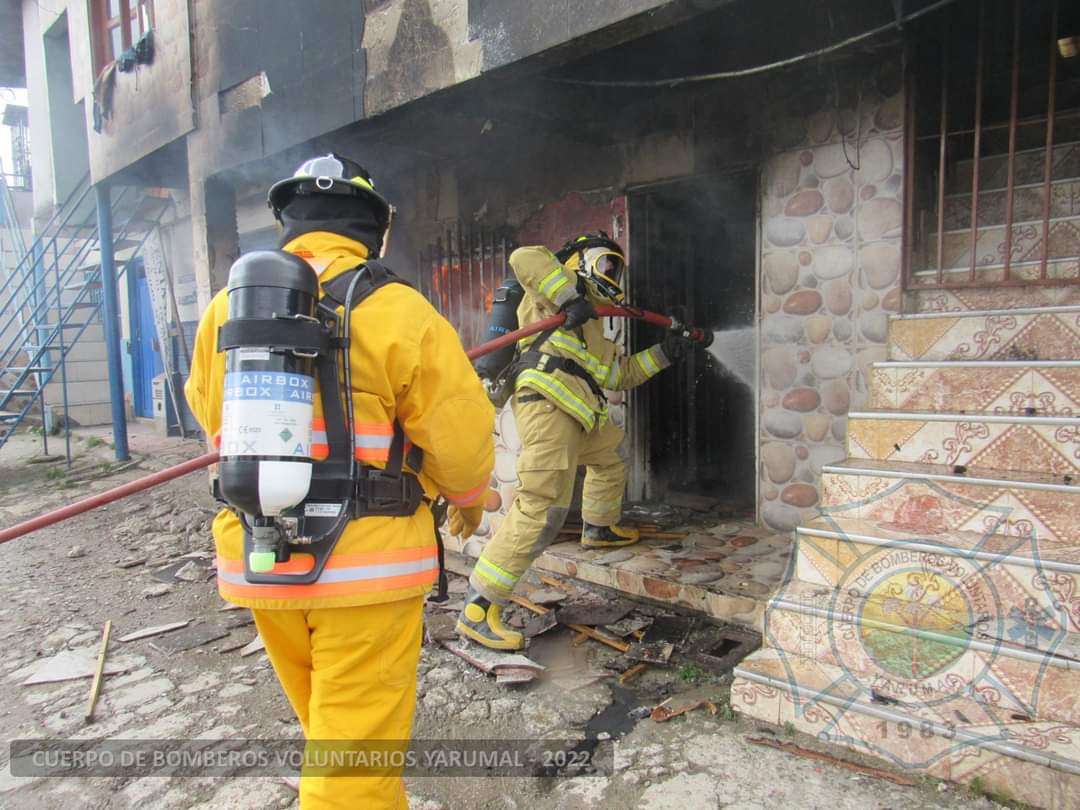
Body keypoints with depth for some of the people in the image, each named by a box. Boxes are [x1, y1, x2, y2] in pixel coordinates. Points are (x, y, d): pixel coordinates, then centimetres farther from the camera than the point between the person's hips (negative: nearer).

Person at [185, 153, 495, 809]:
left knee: (325, 719, 27)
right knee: (358, 736, 7)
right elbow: (459, 431, -12)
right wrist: (469, 497, 9)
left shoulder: (228, 306, 2)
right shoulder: (396, 309, -14)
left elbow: (208, 413, 16)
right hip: (365, 562, -6)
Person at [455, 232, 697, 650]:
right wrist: (571, 299, -17)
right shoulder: (561, 287, 11)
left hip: (577, 413, 10)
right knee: (542, 509, -18)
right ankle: (478, 610, -15)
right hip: (547, 403, -10)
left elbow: (621, 372, 38)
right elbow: (525, 257, -9)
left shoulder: (592, 328, 36)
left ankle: (600, 529, 58)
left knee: (609, 459, 35)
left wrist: (665, 352, 35)